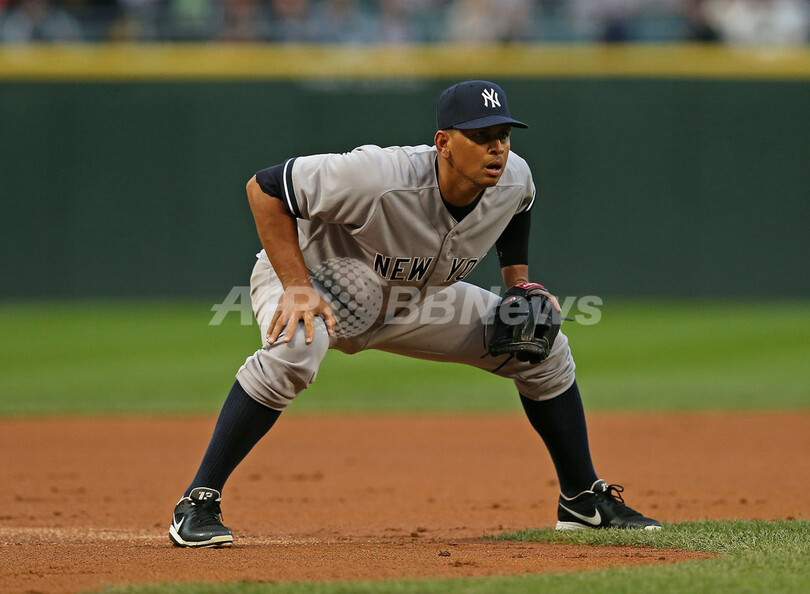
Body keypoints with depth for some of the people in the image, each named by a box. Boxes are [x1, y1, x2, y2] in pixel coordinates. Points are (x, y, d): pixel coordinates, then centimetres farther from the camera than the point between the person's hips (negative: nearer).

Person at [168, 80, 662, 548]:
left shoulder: (514, 179, -17)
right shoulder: (378, 178, -38)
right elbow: (264, 188, -30)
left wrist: (519, 284, 1)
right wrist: (297, 290, -34)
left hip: (416, 299, 6)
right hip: (316, 274, -6)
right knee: (295, 348, -40)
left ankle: (584, 499, 20)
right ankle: (199, 503, -32)